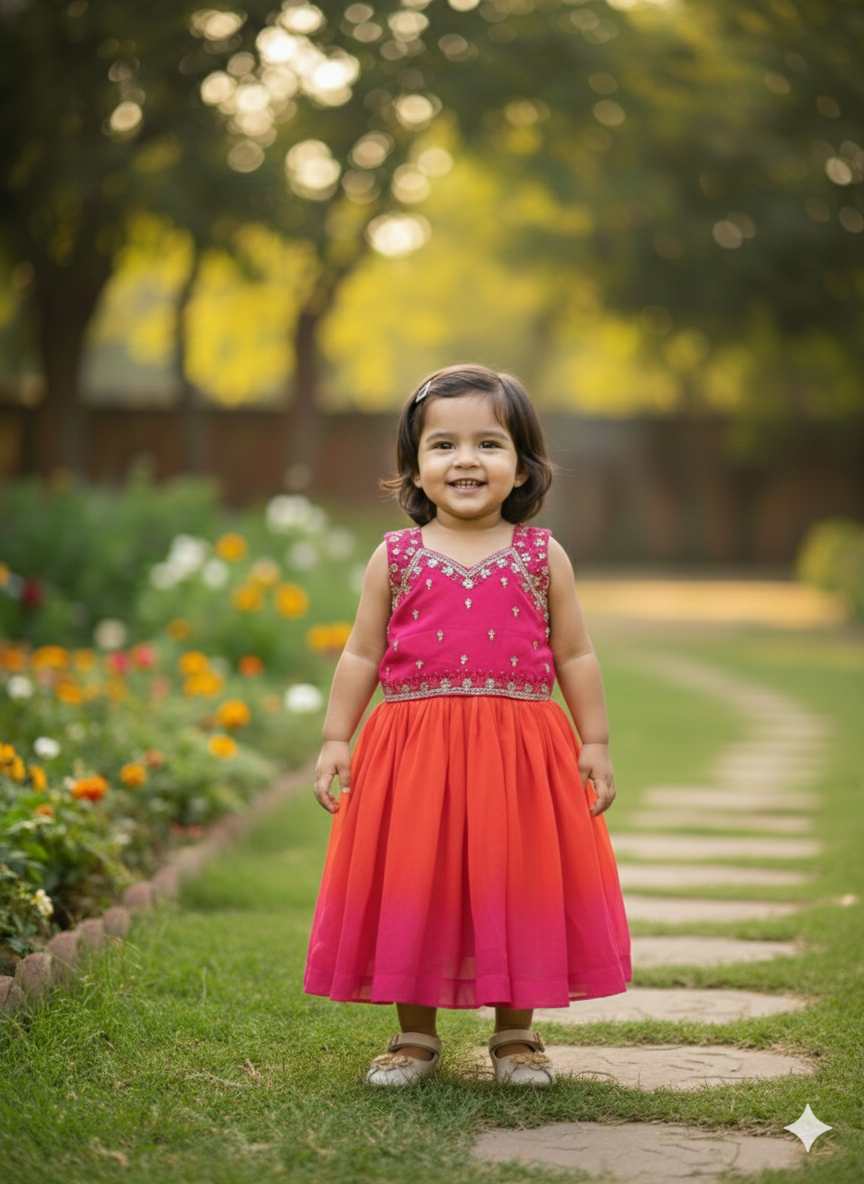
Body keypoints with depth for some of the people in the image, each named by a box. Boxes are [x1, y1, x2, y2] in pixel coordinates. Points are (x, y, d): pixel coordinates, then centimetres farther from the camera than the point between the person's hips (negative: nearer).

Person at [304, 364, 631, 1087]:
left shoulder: (543, 558, 4)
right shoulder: (396, 558, 4)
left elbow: (575, 658, 8)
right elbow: (362, 656, 8)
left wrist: (595, 744, 5)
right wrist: (335, 741, 3)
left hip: (519, 755, 0)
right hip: (414, 754, 0)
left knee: (517, 886, 5)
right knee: (411, 889, 5)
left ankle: (516, 1032, 21)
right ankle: (416, 1033, 20)